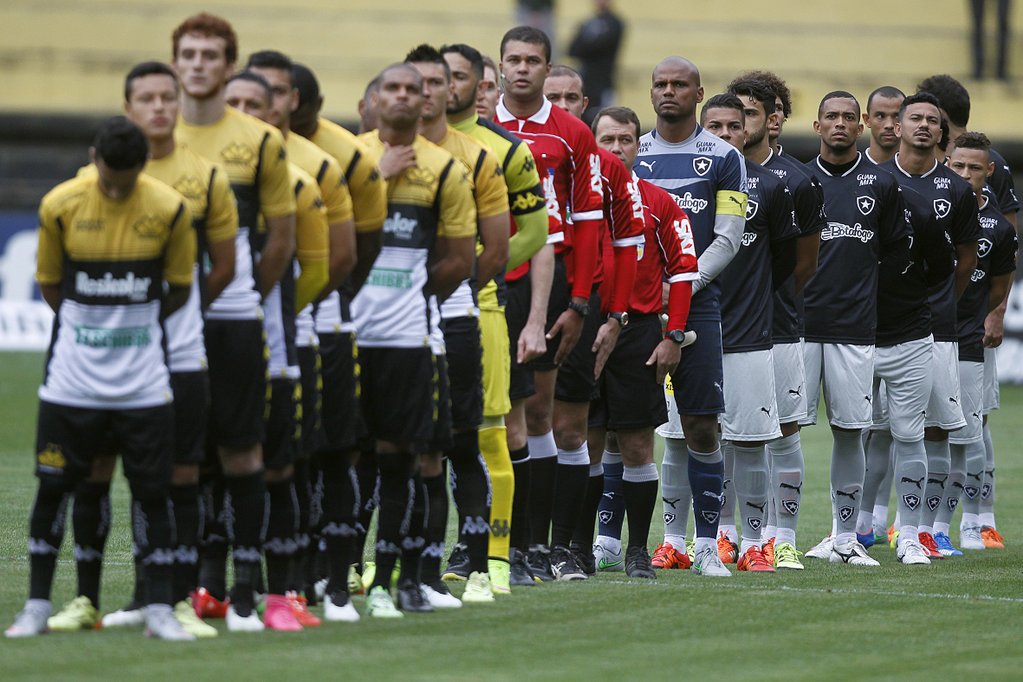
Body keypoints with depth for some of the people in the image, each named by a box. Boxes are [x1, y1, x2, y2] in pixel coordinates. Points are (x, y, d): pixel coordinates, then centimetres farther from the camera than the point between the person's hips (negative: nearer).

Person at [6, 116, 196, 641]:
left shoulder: (170, 209, -7)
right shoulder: (59, 205, -7)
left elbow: (179, 289, 5)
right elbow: (50, 284, 6)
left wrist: (135, 325, 7)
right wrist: (93, 327, 6)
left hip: (143, 378, 0)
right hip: (73, 376, 0)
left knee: (151, 489, -1)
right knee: (54, 485, 2)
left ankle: (159, 608, 7)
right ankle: (37, 605, 13)